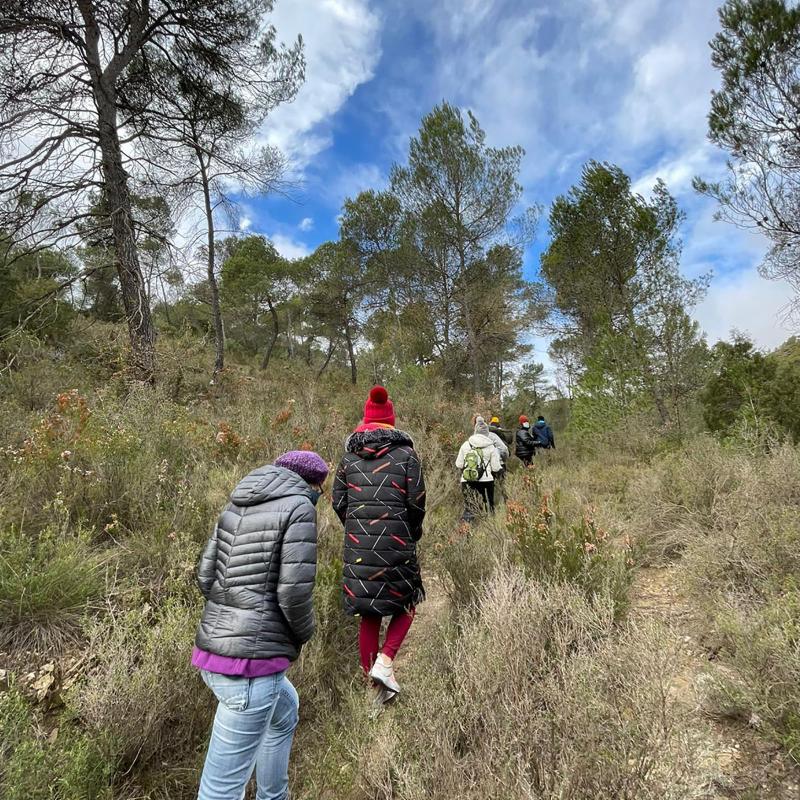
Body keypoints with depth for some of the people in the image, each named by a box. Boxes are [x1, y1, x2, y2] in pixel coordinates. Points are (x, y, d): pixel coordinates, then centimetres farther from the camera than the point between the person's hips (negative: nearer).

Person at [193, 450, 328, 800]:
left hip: (216, 650, 9)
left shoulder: (237, 505, 10)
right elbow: (294, 591, -18)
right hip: (250, 664, -9)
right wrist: (303, 632, 3)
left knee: (286, 710, 33)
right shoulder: (299, 508, -12)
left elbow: (206, 576, 11)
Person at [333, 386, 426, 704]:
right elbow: (417, 501, -6)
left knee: (368, 614, 15)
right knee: (405, 604, 19)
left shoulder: (349, 456, 5)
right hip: (396, 544, -3)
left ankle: (377, 684, 25)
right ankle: (384, 661, 2)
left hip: (357, 545, 3)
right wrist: (413, 534, 12)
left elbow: (338, 502, 5)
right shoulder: (405, 453, -3)